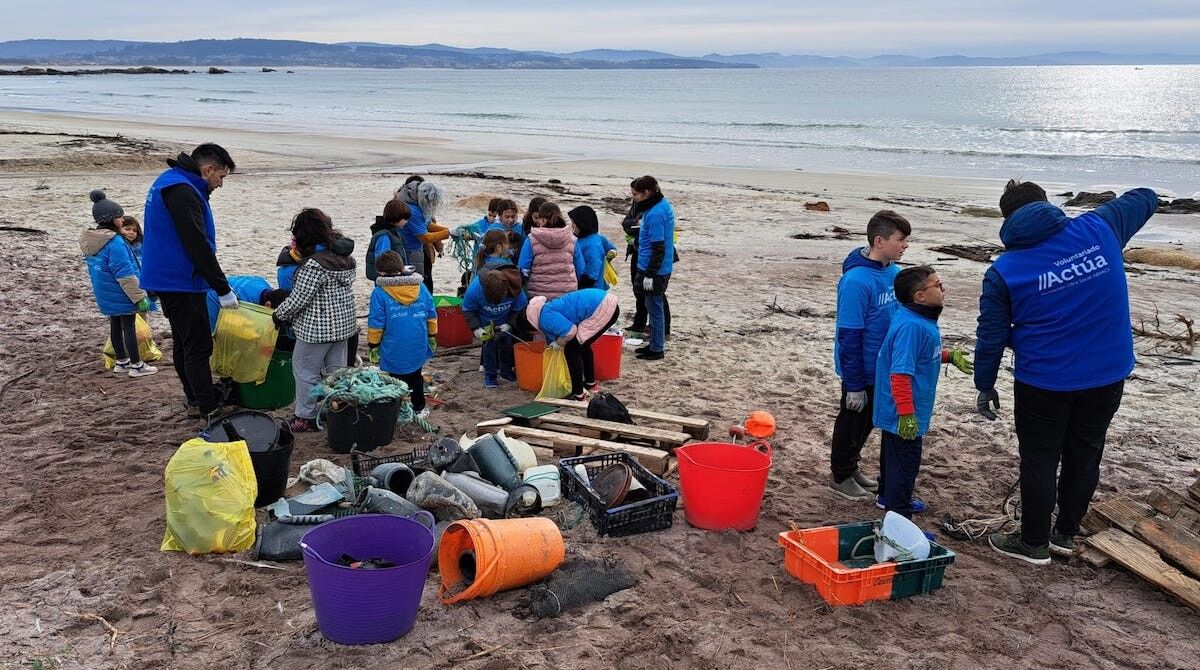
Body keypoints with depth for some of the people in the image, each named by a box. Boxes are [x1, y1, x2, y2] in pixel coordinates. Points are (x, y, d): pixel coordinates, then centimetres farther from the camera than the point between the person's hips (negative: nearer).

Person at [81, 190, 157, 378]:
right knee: (129, 327, 0)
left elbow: (97, 270, 15)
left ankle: (122, 361, 27)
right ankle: (137, 366, 7)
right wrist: (139, 297, -18)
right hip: (121, 296, -9)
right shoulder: (114, 242, -24)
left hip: (106, 296, 9)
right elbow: (125, 275, -24)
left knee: (115, 326, 17)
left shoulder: (91, 241, 6)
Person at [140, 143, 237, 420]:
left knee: (184, 342, 19)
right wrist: (223, 290, -19)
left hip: (167, 279, 11)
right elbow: (198, 246, -24)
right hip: (180, 282, -11)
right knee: (198, 346, -7)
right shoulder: (182, 192, -20)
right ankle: (209, 408, -4)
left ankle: (194, 395, 30)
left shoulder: (170, 182, 14)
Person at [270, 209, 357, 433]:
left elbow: (298, 299, -19)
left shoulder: (313, 265, -23)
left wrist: (279, 315, -2)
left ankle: (306, 417, 13)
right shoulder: (345, 256, 3)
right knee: (336, 368, 16)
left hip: (317, 329, -8)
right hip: (343, 324, 8)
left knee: (305, 370, 6)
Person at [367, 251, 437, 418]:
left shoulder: (379, 293, -14)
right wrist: (432, 337, 18)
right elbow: (432, 316, 6)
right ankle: (419, 409, 33)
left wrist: (373, 347, 0)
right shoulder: (421, 288, -1)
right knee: (416, 378, 22)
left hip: (394, 352, -5)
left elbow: (376, 325, -12)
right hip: (418, 349, 5)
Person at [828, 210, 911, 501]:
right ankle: (840, 476, 30)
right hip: (860, 371, -7)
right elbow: (849, 336, -24)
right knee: (852, 422, 11)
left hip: (884, 370, 7)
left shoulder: (894, 272, -2)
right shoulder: (856, 281, -26)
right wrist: (854, 385, -20)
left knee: (868, 422, 21)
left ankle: (851, 467, 40)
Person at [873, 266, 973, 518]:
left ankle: (889, 498, 45)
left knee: (896, 457, 26)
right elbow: (900, 373, -31)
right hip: (904, 415, -10)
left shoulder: (919, 319, 3)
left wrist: (949, 356, 14)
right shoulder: (910, 326, -28)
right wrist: (906, 415, -29)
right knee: (906, 463, 1)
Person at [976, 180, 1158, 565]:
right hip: (1109, 375, 4)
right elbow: (1144, 199, 13)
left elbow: (991, 335, -6)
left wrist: (985, 385, 6)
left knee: (1040, 461, 10)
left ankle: (1034, 544, 22)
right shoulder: (1098, 229, -6)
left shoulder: (1004, 270, -12)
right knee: (1085, 455, 17)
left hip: (1044, 382, -3)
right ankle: (1066, 534, 33)